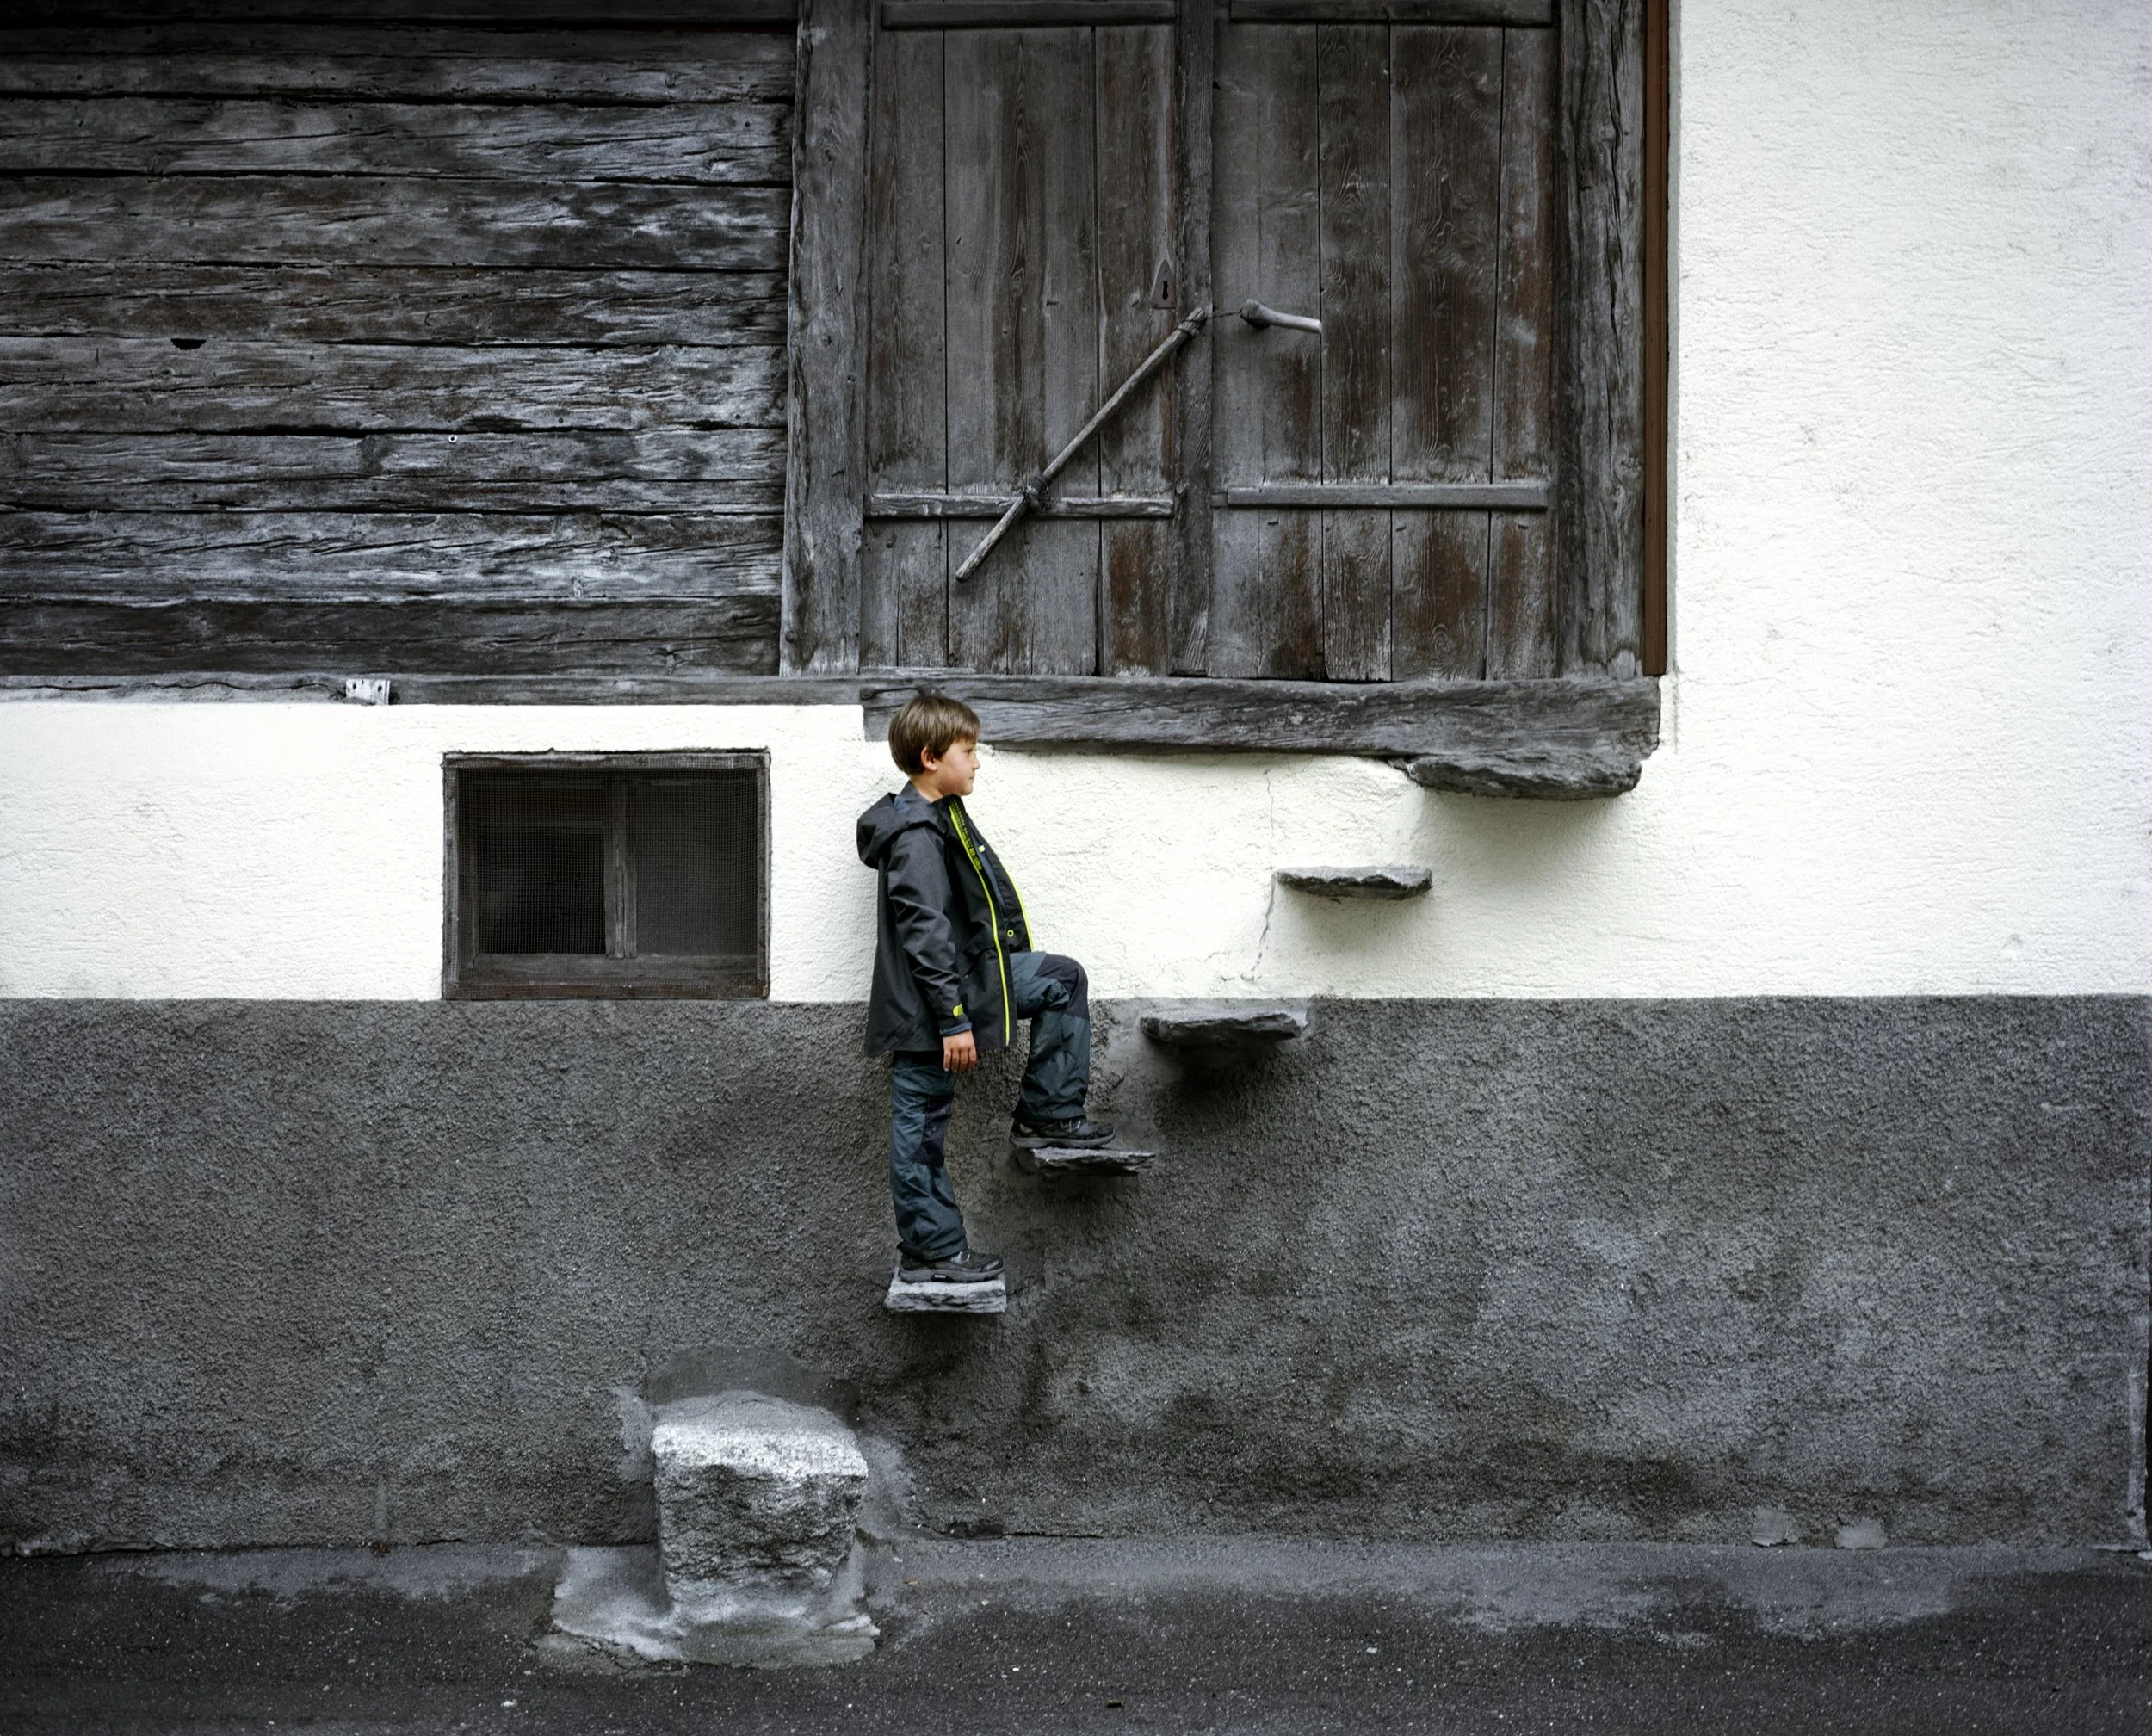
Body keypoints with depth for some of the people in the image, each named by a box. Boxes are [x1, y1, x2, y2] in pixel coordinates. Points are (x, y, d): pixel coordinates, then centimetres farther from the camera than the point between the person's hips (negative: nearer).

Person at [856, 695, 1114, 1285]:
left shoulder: (937, 817, 10)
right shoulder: (916, 836, -22)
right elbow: (926, 935, -25)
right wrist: (954, 1020, -24)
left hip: (963, 971, 10)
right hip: (923, 1002, -10)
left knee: (1063, 979, 15)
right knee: (921, 1122, 0)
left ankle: (1048, 1114, 13)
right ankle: (930, 1250, 8)